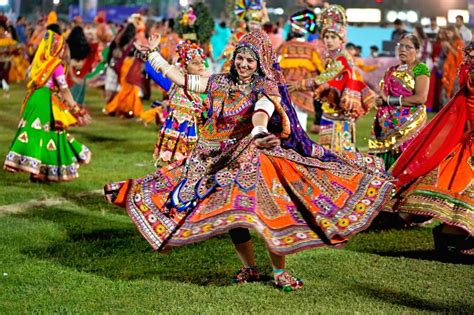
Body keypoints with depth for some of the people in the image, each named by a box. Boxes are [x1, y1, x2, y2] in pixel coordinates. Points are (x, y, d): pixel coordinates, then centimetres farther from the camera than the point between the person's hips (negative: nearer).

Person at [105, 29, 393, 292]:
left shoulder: (265, 88, -6)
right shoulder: (219, 83, 8)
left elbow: (262, 111, -29)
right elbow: (180, 78, 13)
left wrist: (259, 132, -51)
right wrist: (154, 54, 12)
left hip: (253, 157, -5)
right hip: (222, 159, 5)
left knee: (269, 210, -14)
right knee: (232, 213, 6)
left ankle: (280, 272, -2)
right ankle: (250, 269, 22)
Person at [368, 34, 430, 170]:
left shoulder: (420, 69, -2)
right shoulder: (392, 71, 17)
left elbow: (421, 97, -15)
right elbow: (383, 96, 25)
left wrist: (390, 100, -11)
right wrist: (380, 101, -1)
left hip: (409, 124, -6)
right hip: (388, 125, 6)